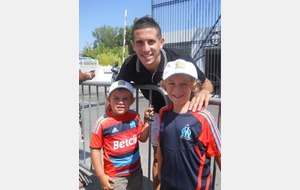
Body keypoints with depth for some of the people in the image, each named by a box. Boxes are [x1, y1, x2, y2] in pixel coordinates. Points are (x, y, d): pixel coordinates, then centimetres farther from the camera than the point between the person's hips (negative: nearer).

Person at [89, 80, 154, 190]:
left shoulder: (135, 117, -6)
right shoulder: (102, 123, -19)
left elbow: (142, 138, 5)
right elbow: (95, 149, -12)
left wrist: (147, 120, -7)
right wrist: (101, 175, -11)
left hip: (136, 172, 5)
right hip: (114, 176, -4)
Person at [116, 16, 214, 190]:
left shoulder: (181, 59, -36)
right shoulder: (130, 66, -27)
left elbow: (206, 83, -19)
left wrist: (204, 92, -42)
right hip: (159, 112, 3)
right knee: (158, 157, 14)